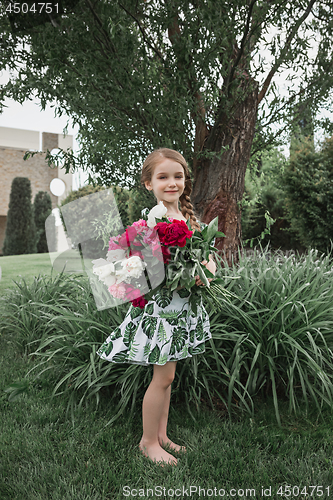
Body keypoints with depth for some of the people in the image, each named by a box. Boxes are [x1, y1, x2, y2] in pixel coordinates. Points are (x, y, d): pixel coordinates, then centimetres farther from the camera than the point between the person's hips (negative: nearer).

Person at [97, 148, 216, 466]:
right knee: (163, 377, 1)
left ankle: (161, 435, 32)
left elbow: (208, 256, 13)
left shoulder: (189, 217, 8)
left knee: (166, 375, 17)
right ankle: (148, 441, 22)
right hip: (160, 303, -6)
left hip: (184, 305, 6)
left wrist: (207, 271, -10)